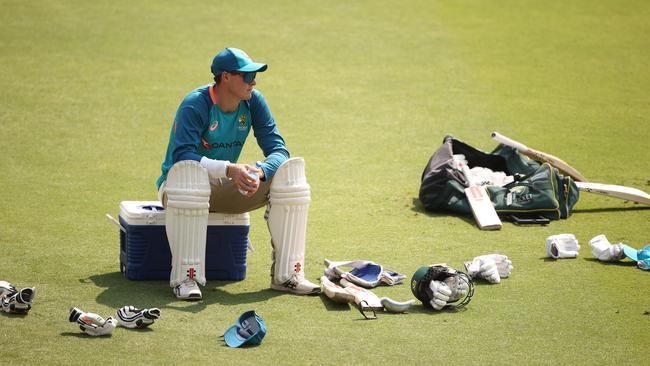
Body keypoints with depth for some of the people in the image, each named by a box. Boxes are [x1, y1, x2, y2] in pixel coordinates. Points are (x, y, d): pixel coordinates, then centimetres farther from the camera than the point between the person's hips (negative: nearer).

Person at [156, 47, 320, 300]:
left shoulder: (254, 102, -4)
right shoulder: (195, 105, -20)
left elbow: (277, 149, -10)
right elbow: (182, 156, -33)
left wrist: (259, 172, -33)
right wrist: (230, 169, -45)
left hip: (227, 189, 5)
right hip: (181, 187, -5)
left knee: (290, 170, -14)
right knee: (188, 172, -42)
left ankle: (287, 274, -17)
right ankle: (185, 278, -38)